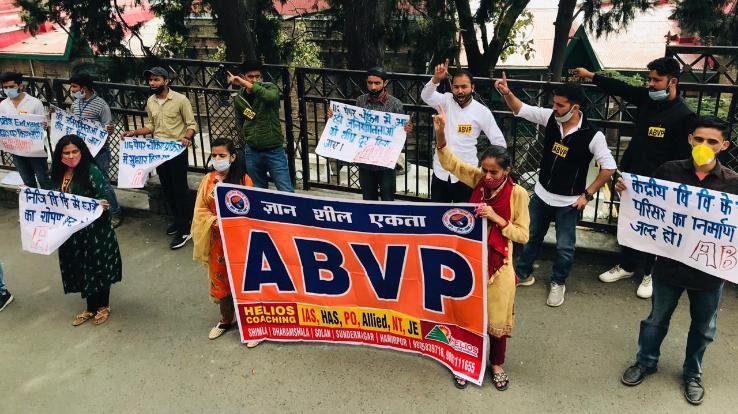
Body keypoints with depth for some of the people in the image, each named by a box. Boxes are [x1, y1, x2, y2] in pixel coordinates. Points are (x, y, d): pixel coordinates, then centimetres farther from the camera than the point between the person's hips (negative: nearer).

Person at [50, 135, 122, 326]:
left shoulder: (92, 172, -16)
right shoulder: (58, 174, 3)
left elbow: (105, 198, -21)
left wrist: (104, 205, -41)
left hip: (95, 230, -6)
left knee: (98, 267, 8)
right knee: (80, 269, 15)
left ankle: (103, 306, 27)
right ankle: (91, 307, 32)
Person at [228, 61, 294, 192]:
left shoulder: (269, 88, -8)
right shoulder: (239, 98, 4)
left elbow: (271, 97, -34)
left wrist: (245, 83, -33)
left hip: (274, 151, -4)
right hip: (252, 152, 4)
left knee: (286, 192, -6)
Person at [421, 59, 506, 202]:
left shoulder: (482, 111, -6)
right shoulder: (446, 101, -1)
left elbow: (499, 143, -1)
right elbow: (425, 95, -21)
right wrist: (436, 79, -39)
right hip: (440, 173, 2)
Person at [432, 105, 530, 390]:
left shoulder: (518, 193, -15)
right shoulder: (478, 179, -7)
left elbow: (522, 235, -12)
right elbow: (448, 161, -6)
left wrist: (497, 219, -25)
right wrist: (440, 133, -22)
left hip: (498, 263, -2)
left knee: (496, 316, 13)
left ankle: (497, 365, 35)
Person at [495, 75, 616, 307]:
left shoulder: (592, 136, -21)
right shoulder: (550, 118, -10)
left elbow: (609, 167, -13)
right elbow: (521, 110, -4)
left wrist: (588, 194, -11)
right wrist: (507, 93, -23)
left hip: (568, 202, -4)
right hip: (541, 194, 4)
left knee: (565, 247, 10)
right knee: (531, 237, 18)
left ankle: (558, 283, 33)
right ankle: (522, 274, 37)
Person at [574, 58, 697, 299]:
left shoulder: (684, 115, -16)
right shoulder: (647, 98, 3)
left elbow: (682, 158, -16)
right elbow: (620, 88, 10)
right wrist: (590, 76, 6)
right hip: (633, 175, 6)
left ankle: (651, 273, 26)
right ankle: (626, 266, 34)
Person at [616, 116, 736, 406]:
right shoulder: (669, 171, -9)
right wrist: (626, 190, -17)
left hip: (710, 269, 1)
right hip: (669, 263, 0)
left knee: (703, 328, 20)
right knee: (657, 319, 19)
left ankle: (692, 374, 44)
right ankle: (646, 362, 43)